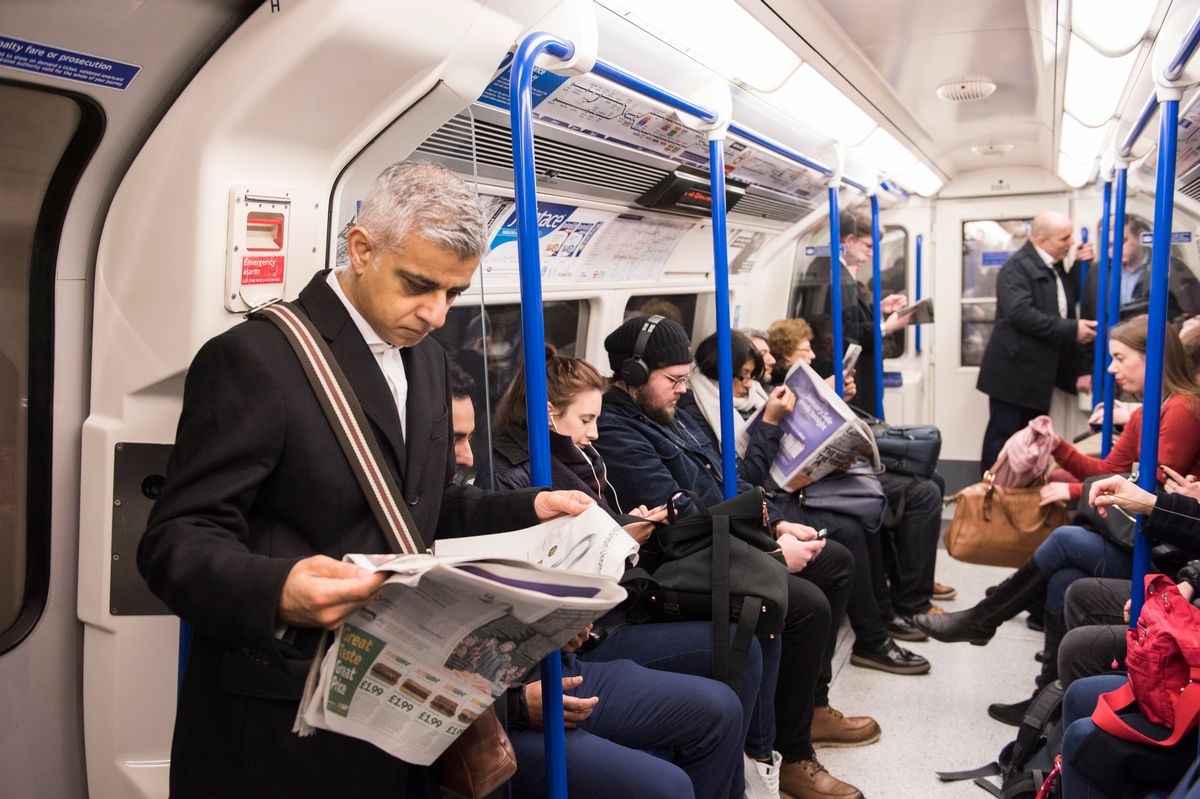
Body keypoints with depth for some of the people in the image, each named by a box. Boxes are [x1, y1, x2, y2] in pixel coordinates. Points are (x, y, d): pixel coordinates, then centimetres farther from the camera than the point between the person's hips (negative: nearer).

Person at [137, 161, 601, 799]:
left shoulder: (426, 358, 10)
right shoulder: (253, 357, -16)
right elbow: (178, 539, -18)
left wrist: (529, 509, 3)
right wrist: (274, 591, -38)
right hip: (280, 726, -7)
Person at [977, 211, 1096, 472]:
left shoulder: (1058, 271, 15)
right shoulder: (1017, 267, -12)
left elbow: (1066, 319, 19)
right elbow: (1021, 314, -25)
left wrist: (1080, 368, 13)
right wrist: (1072, 329, -21)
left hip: (1039, 376, 8)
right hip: (1013, 371, -8)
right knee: (1002, 439, -3)